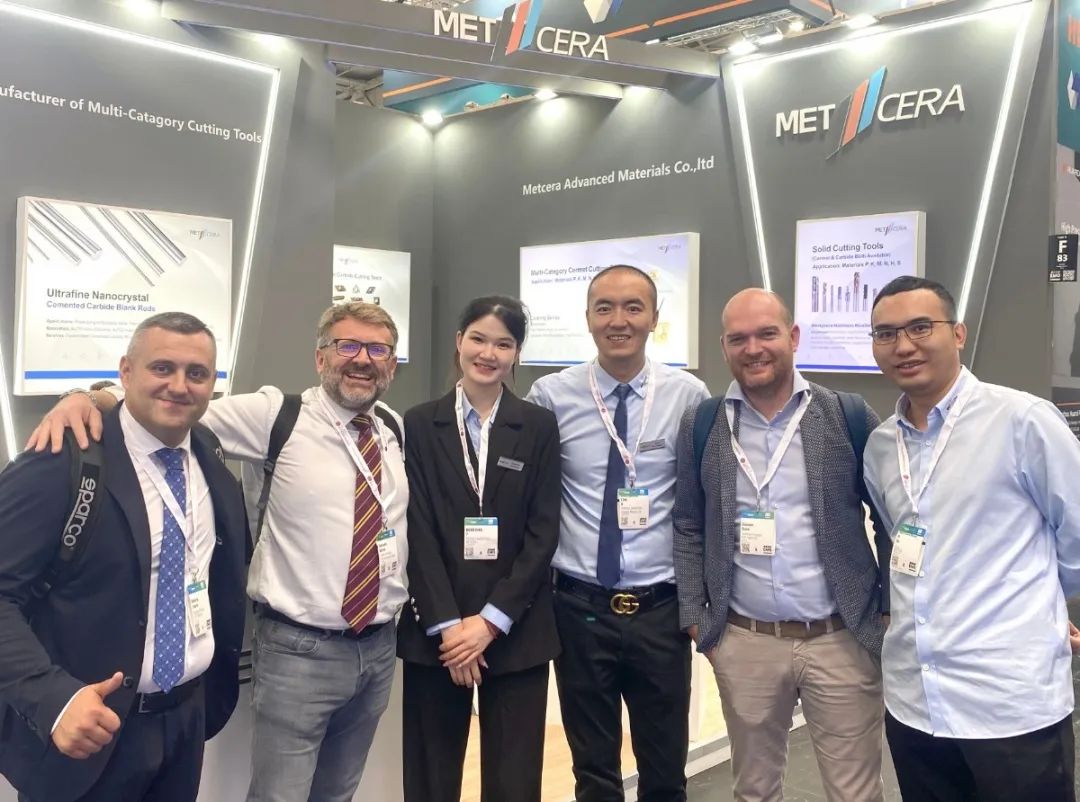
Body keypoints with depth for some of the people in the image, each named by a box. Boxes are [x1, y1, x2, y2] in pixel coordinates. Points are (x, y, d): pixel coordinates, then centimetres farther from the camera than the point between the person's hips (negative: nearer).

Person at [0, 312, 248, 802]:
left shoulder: (213, 460, 2)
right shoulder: (61, 462, -17)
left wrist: (217, 682, 13)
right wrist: (53, 697, -29)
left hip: (188, 717, 6)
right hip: (89, 727, -5)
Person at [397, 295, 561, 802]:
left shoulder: (540, 428, 3)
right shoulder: (419, 425, 3)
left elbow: (543, 532, -2)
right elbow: (418, 531, -3)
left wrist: (491, 620, -10)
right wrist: (446, 623, -11)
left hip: (516, 632, 0)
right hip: (434, 631, 0)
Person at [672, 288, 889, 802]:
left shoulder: (849, 417, -4)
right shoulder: (701, 426, 1)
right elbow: (688, 529, 7)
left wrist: (892, 613, -1)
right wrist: (696, 620, 3)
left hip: (842, 639, -1)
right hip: (744, 643, 2)